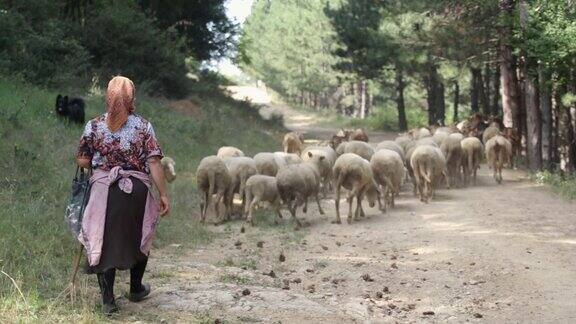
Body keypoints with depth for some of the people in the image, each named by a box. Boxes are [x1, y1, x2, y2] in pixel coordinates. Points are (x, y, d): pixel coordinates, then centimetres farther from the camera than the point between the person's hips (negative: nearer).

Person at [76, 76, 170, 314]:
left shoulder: (94, 126, 0)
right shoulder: (143, 126, -3)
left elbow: (82, 161, 2)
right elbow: (154, 163, -8)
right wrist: (163, 195, -3)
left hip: (104, 190, 0)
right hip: (137, 190, 1)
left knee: (104, 242, 6)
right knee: (138, 239, 21)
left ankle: (108, 300, 2)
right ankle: (136, 289, 35)